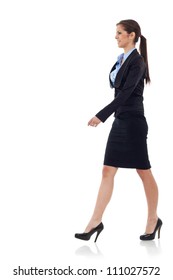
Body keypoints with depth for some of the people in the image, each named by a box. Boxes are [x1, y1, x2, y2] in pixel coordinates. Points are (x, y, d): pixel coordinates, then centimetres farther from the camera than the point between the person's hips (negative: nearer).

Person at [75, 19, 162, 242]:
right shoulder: (122, 59, 14)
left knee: (144, 172, 3)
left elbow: (124, 93, -23)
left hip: (133, 122, -9)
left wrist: (102, 116, -26)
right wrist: (116, 66, 6)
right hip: (119, 121, 9)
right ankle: (96, 222, 4)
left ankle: (153, 219, 18)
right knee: (107, 171, 4)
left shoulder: (137, 61, -14)